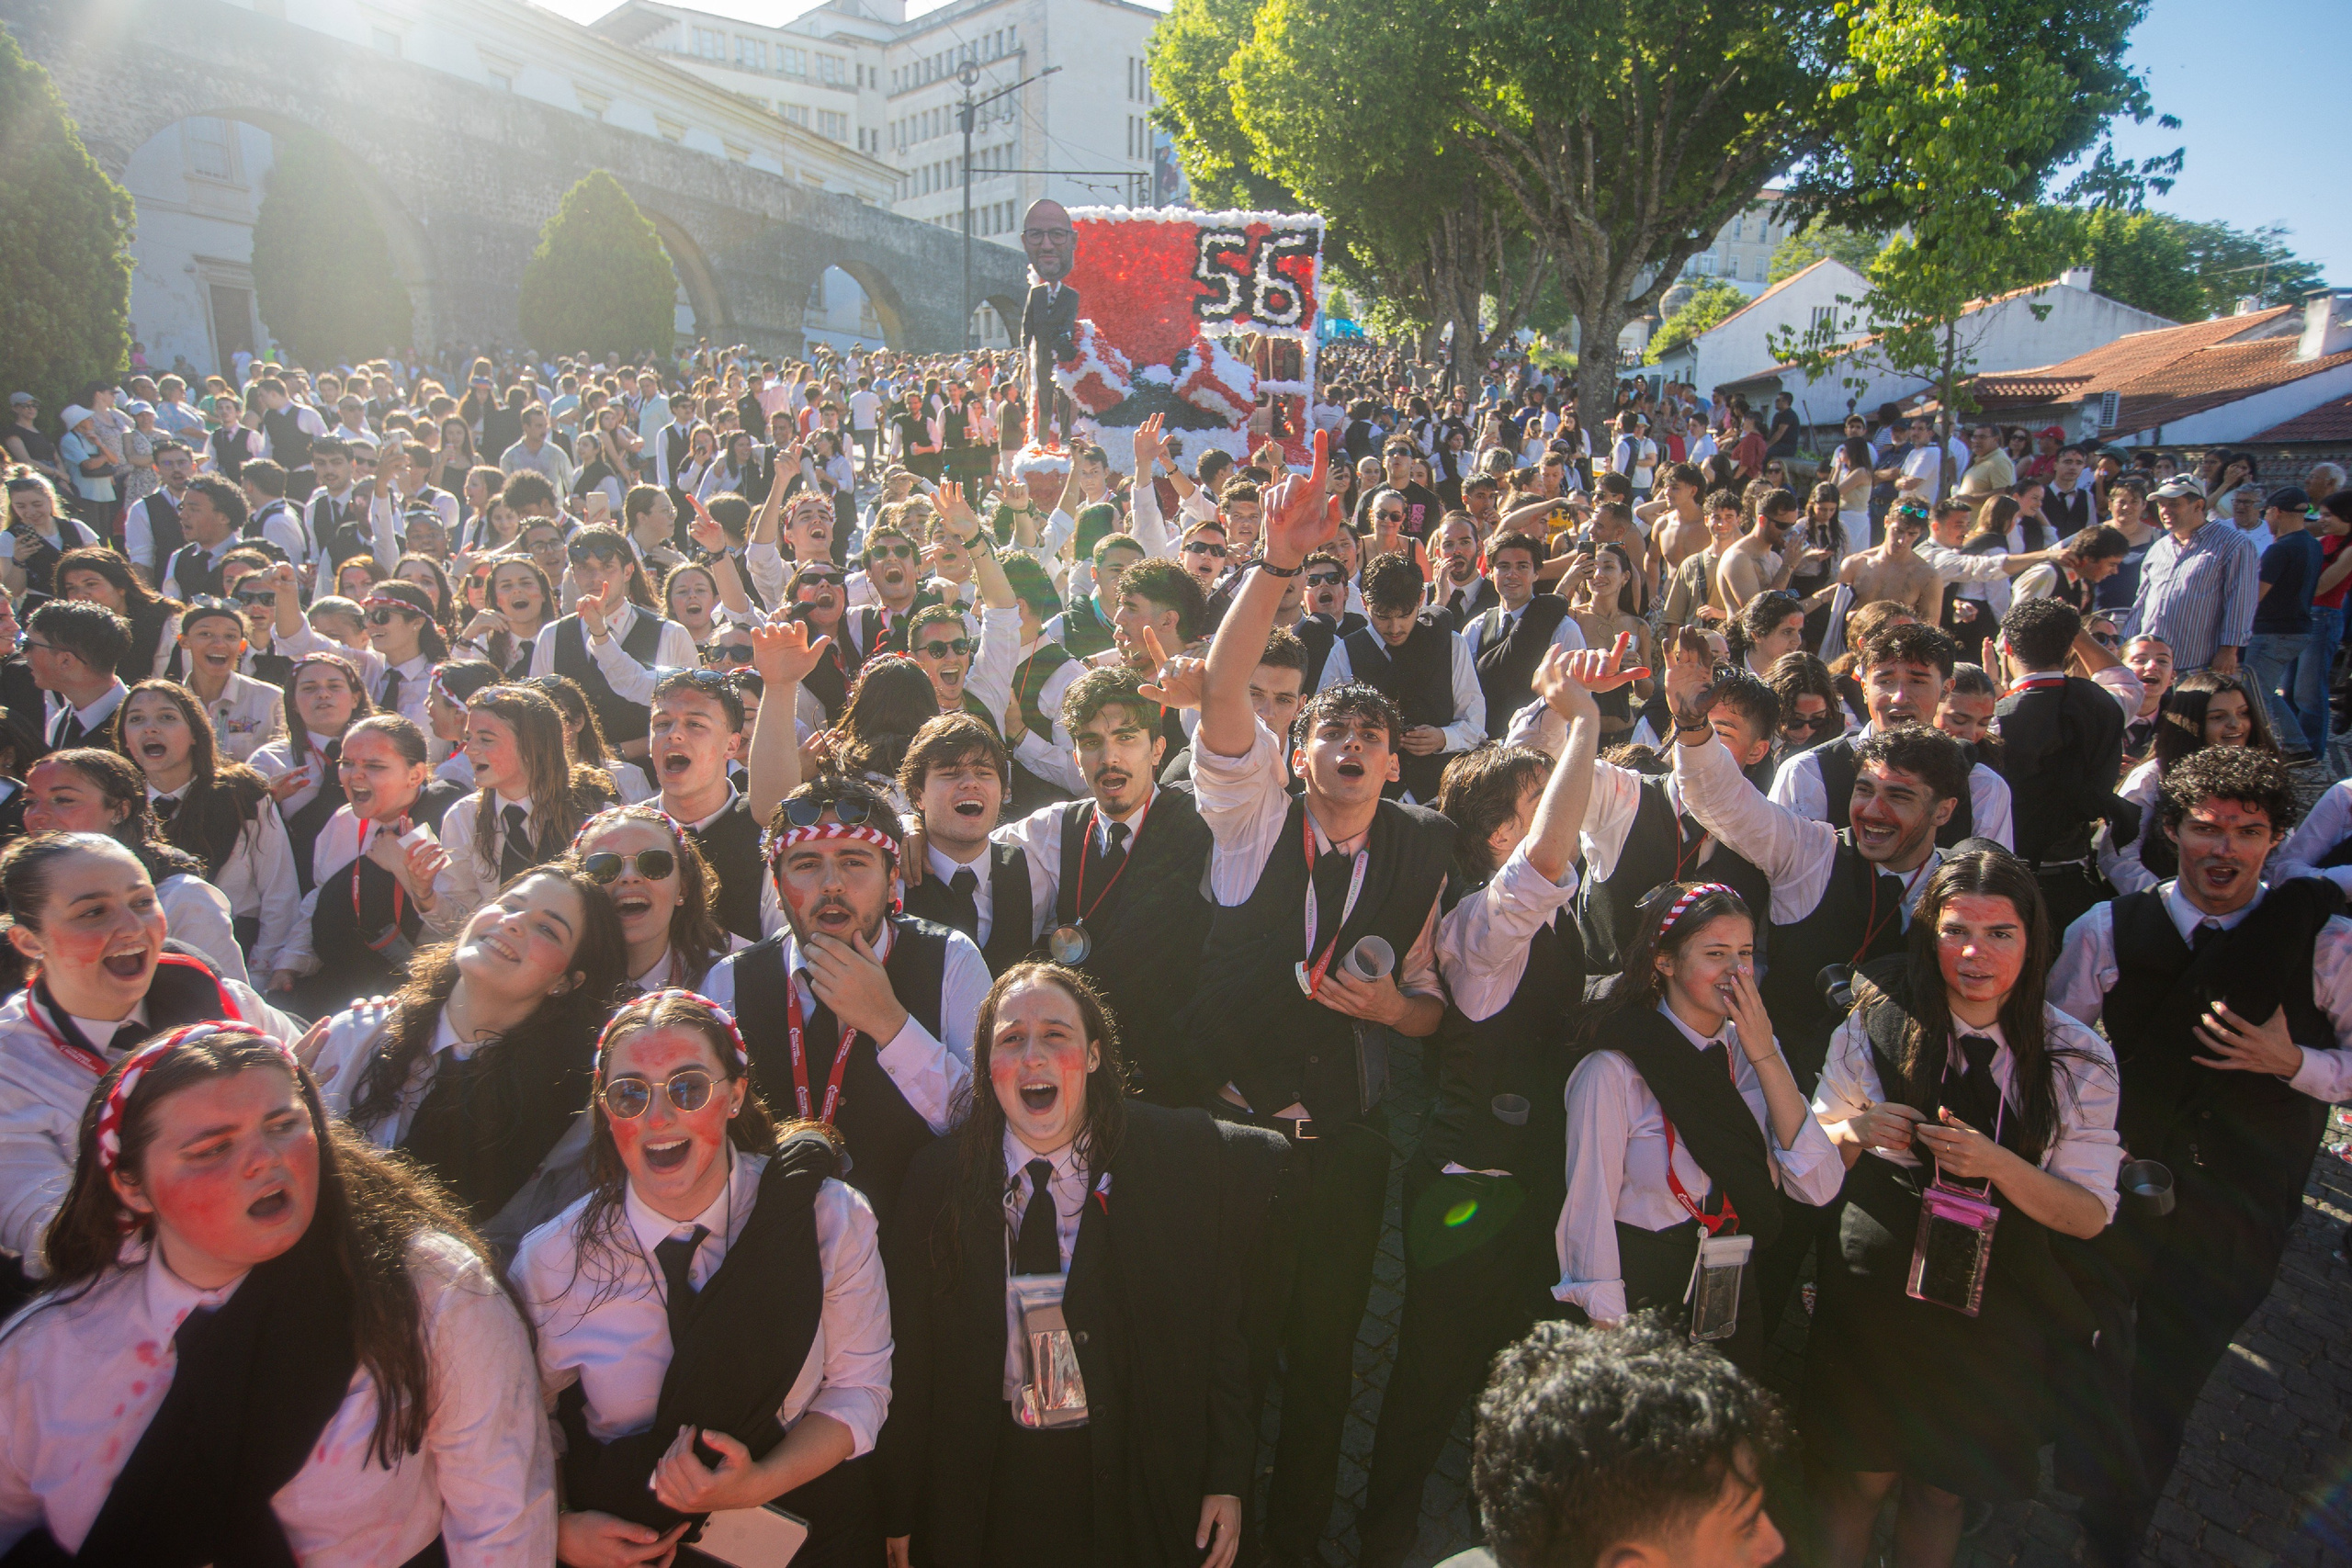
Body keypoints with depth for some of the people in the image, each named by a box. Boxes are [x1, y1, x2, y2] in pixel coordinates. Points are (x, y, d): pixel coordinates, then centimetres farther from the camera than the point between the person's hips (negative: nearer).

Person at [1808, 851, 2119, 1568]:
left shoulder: (2078, 1059, -6)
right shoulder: (1876, 1024, -8)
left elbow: (2089, 1215, -6)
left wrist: (1997, 1164, -24)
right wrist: (1856, 1133, -20)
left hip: (1993, 1314, 1)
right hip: (1876, 1290, -1)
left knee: (1941, 1488, 18)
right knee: (1855, 1480, 11)